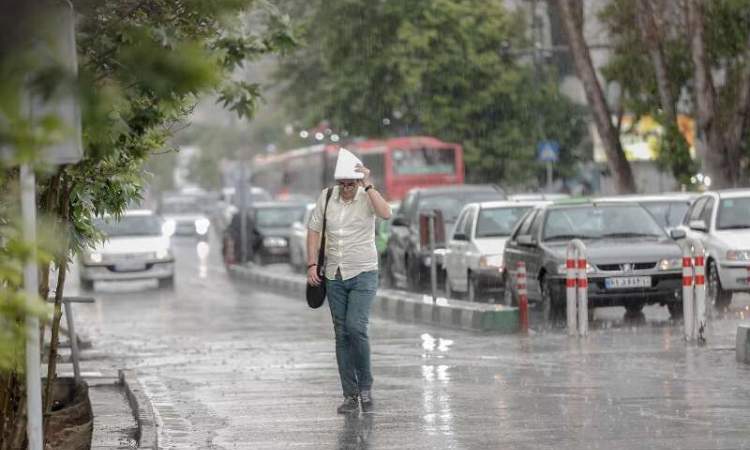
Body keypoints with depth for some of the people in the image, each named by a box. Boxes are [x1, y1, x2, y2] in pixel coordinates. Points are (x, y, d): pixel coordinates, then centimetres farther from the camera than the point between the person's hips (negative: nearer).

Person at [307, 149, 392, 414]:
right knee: (342, 335, 4)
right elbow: (314, 230, 9)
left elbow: (386, 213, -29)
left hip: (363, 273, -4)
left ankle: (365, 385, -1)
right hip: (334, 276, 4)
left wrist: (368, 185, -27)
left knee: (356, 328, -18)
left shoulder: (367, 198, -8)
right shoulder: (327, 197, 1)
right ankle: (350, 396, 9)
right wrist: (312, 265, 1)